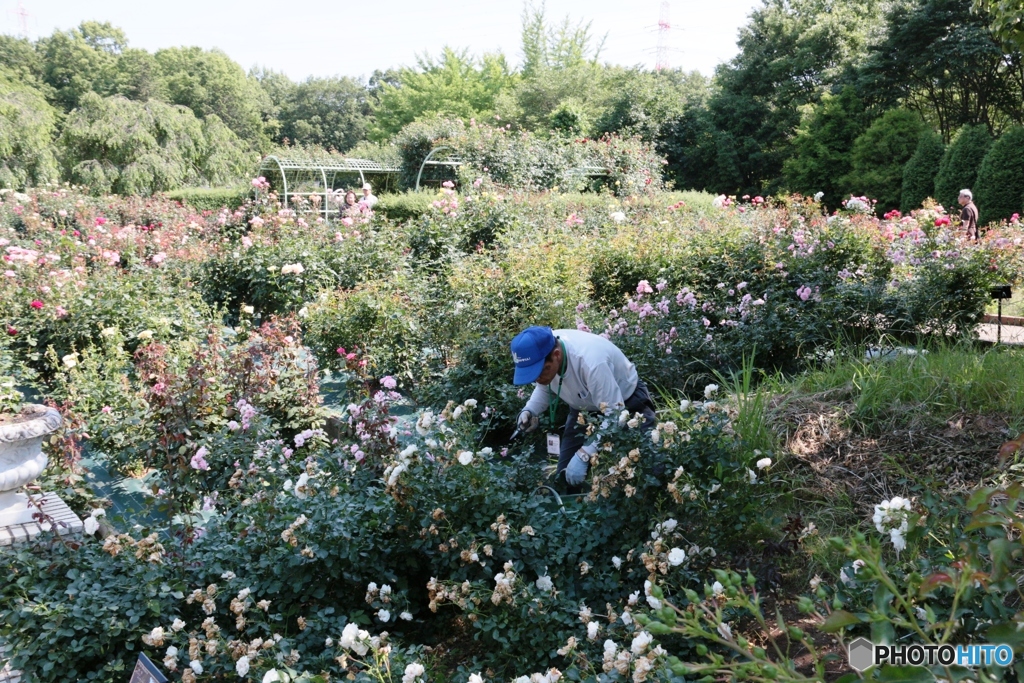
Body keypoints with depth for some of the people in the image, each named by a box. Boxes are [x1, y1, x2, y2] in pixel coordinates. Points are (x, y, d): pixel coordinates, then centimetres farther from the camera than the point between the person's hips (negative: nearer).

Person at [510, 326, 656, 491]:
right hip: (584, 407, 6)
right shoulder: (539, 352, -21)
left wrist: (583, 455, -42)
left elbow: (614, 416, -36)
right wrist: (530, 410, -19)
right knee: (566, 476, 1)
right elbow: (545, 387, 1)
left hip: (625, 402, -5)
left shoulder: (590, 362, -41)